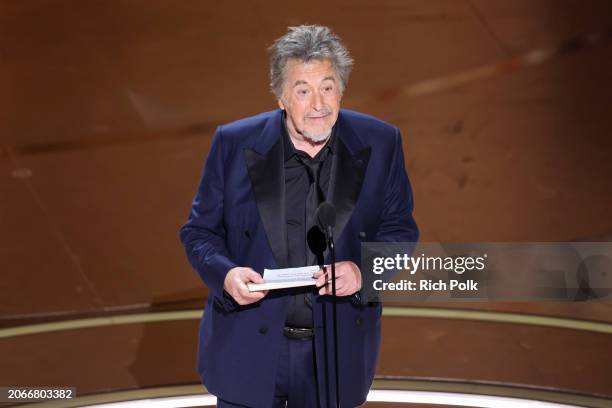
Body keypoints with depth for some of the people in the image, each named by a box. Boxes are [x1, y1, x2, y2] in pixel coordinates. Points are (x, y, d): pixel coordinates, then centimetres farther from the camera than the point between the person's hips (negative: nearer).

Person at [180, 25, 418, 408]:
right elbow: (200, 230, 1)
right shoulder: (234, 144, -5)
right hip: (248, 347, -1)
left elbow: (399, 229, 4)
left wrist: (363, 271, -16)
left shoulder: (379, 143, -4)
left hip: (338, 351, 1)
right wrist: (226, 274, -19)